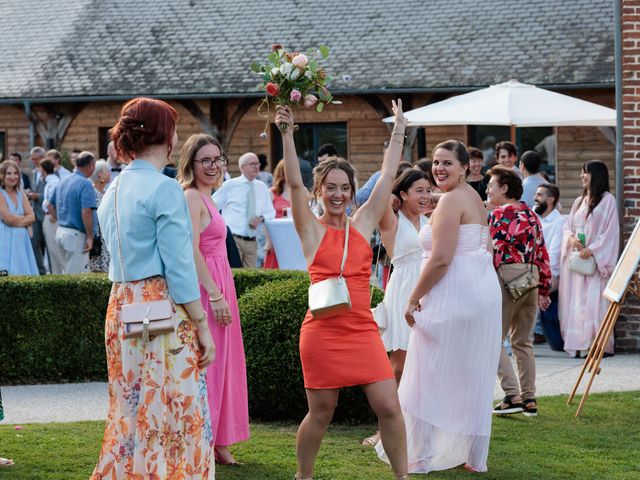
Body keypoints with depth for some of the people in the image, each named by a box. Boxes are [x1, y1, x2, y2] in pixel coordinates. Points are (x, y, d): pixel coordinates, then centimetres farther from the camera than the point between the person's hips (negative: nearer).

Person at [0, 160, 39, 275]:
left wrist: (16, 220, -10)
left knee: (23, 271, 3)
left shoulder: (21, 194, 13)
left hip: (21, 240, 7)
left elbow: (32, 217, 5)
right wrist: (25, 218, 1)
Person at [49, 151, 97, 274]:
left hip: (60, 231, 8)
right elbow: (86, 212, -24)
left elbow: (50, 206, 18)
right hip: (76, 235, -8)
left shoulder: (63, 182, 11)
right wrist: (90, 236, -18)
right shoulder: (85, 184, -16)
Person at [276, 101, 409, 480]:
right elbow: (294, 182, -9)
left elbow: (387, 179, 12)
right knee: (321, 413, 5)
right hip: (323, 331, -3)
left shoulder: (363, 224, 9)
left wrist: (399, 133, 14)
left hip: (363, 331, 3)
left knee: (389, 407, -4)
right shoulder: (312, 229, 1)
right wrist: (287, 133, -15)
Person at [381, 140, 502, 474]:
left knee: (434, 376, 0)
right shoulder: (474, 198, 15)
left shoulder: (451, 200, -15)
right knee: (472, 377, 13)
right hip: (483, 292, 10)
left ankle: (423, 455, 6)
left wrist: (414, 299, -13)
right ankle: (473, 456, 19)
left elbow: (441, 259, -21)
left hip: (453, 294, -10)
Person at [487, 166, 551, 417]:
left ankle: (513, 396, -12)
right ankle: (529, 399, 12)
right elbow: (542, 254, 15)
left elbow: (494, 253, -14)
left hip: (507, 277, -8)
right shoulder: (531, 215, 15)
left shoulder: (499, 215, -8)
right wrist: (544, 289, 19)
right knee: (523, 342, 14)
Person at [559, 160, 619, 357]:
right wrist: (571, 238, -6)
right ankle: (578, 343, 5)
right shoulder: (579, 201, 18)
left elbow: (611, 231, -8)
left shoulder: (607, 200, -3)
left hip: (595, 259, -6)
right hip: (575, 257, 6)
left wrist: (592, 249, -17)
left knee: (594, 301, -11)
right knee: (575, 302, 2)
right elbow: (568, 226, 16)